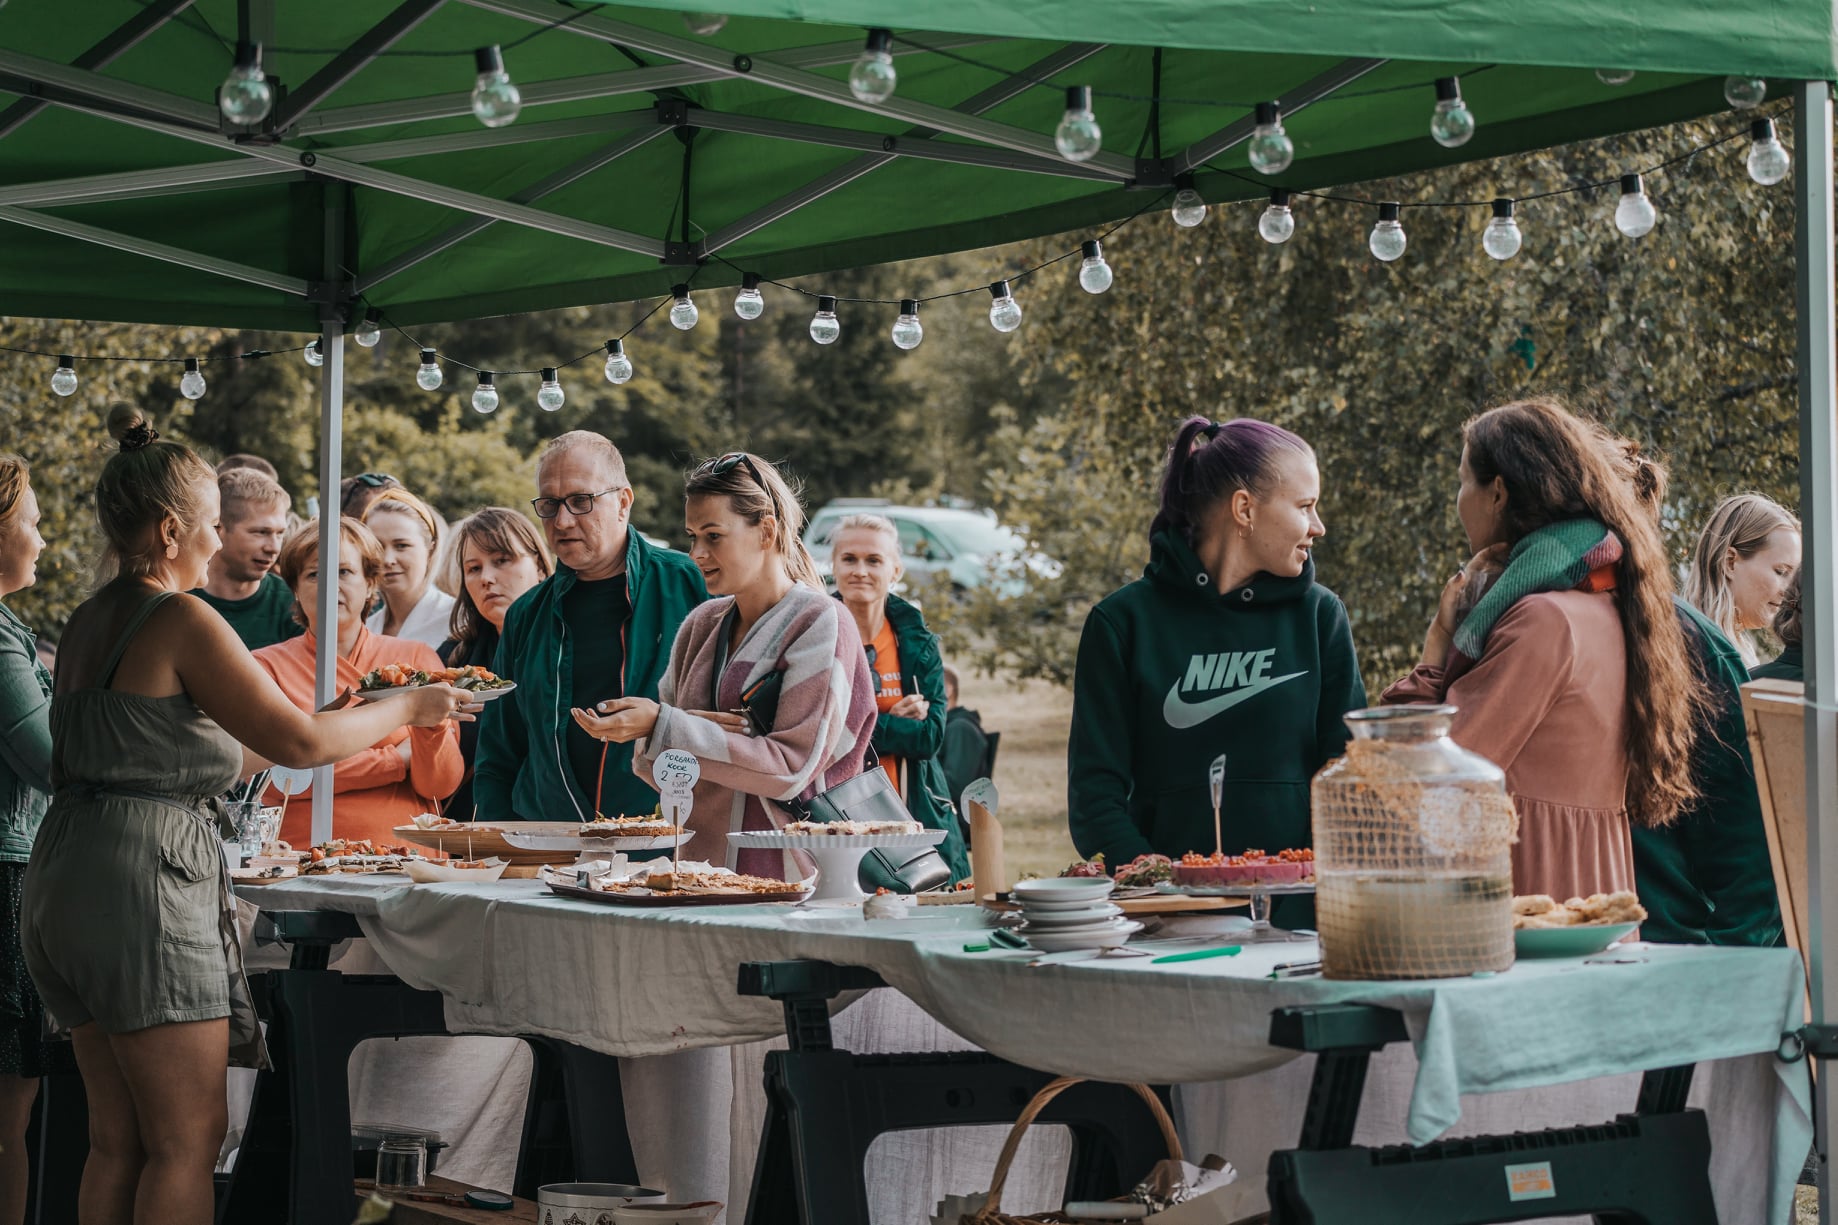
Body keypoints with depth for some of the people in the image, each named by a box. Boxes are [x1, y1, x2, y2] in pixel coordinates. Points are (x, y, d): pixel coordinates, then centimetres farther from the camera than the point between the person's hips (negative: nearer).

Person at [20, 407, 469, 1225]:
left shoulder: (87, 622, 16)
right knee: (187, 1140, -4)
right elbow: (298, 741, -12)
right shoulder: (180, 619, -11)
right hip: (143, 880, -9)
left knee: (117, 1140, 12)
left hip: (66, 877, 9)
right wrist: (407, 709, 3)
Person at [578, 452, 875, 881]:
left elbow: (791, 767, -14)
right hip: (700, 869, 5)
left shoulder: (821, 624, -5)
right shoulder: (702, 624, 12)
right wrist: (696, 732, -11)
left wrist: (663, 727, -16)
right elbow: (652, 764, 11)